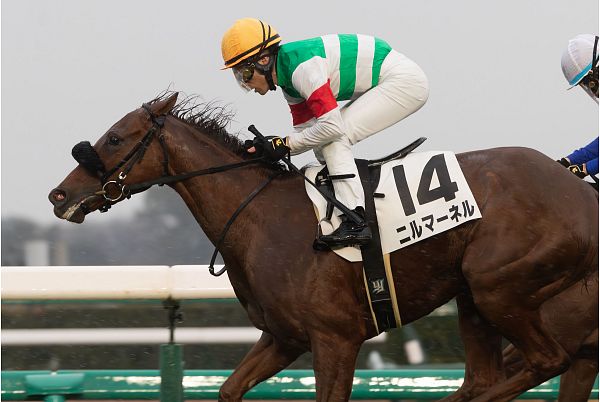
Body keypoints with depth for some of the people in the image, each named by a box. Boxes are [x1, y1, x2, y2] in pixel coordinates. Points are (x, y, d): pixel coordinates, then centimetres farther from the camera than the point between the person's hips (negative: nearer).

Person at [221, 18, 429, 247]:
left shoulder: (301, 68, -24)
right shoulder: (288, 79, 7)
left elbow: (332, 127, -27)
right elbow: (305, 131, 12)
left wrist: (286, 144, -18)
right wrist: (269, 147, -3)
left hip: (405, 80, -10)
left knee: (334, 138, -17)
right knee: (323, 143, 9)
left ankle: (354, 222, -23)